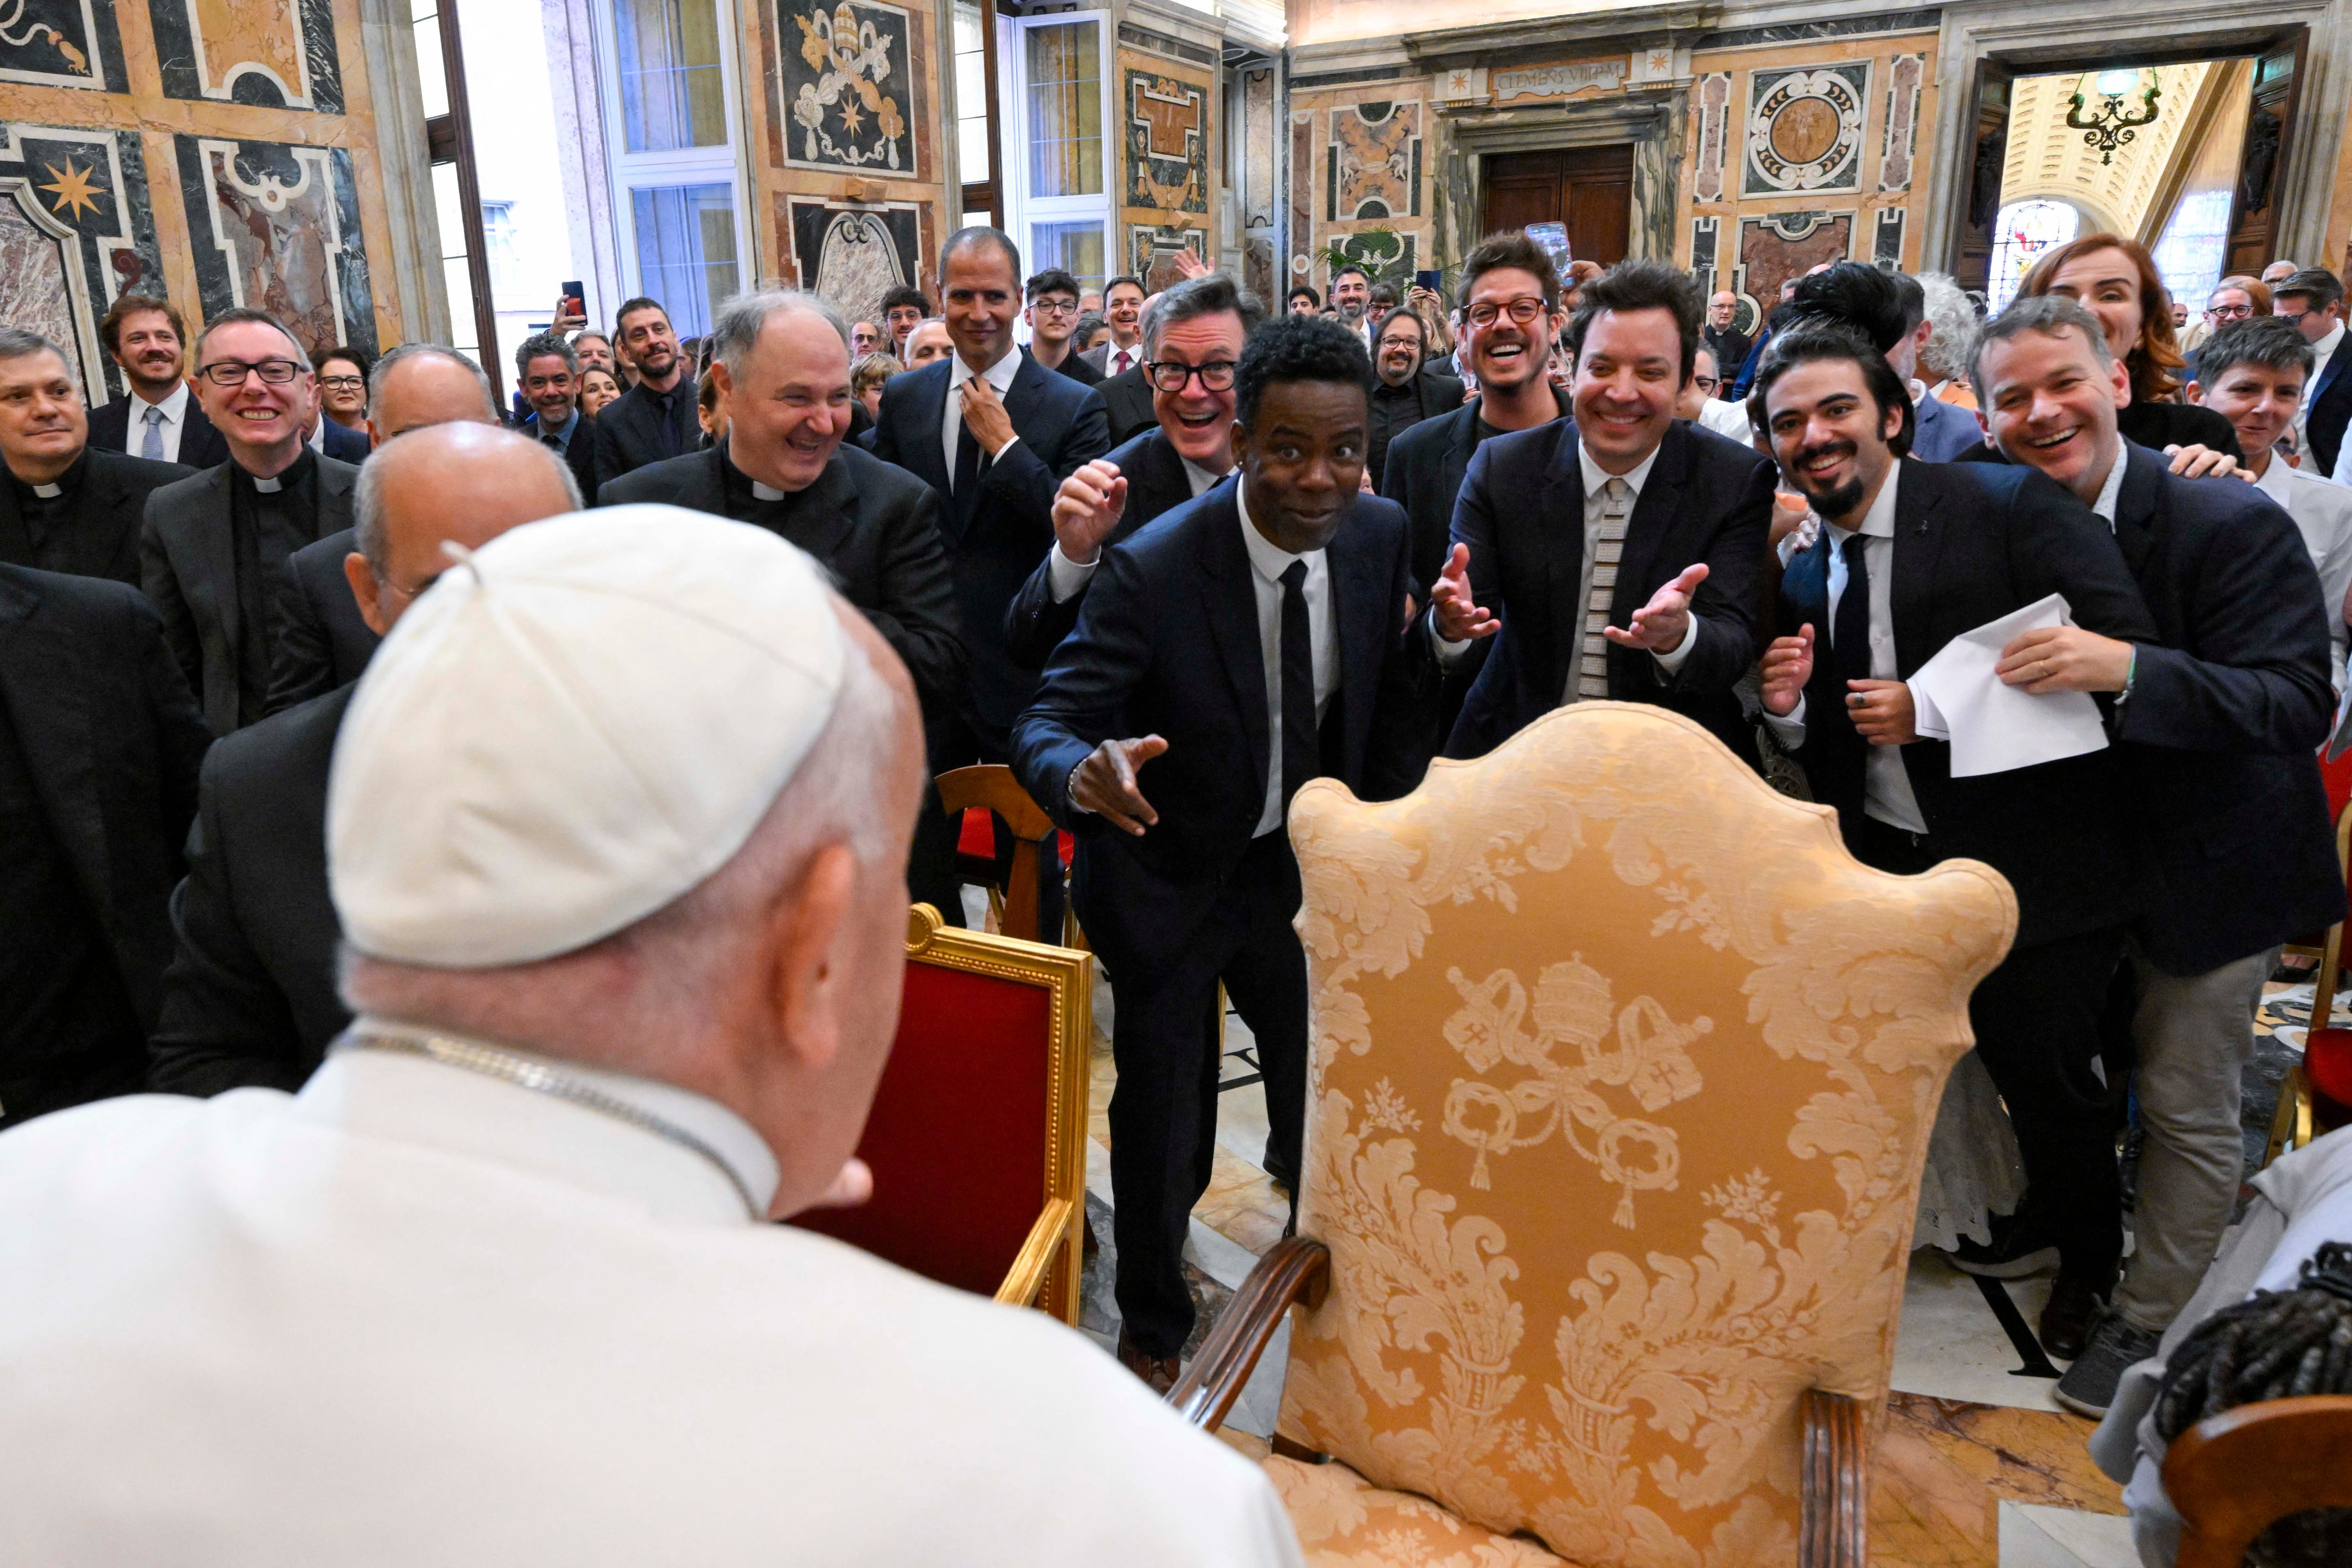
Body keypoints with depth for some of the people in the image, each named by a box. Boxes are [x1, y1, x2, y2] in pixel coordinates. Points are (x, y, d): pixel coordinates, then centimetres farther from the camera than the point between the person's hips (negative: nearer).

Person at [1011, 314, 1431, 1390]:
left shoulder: (1379, 535, -10)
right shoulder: (1153, 569, -27)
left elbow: (1390, 700, 4)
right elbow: (1045, 725, -28)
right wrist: (1086, 773, -50)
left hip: (1300, 861, 4)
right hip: (1167, 874, -4)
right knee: (1163, 1119, 7)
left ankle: (1311, 1192, 53)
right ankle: (1152, 1321, 35)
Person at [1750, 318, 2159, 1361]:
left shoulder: (2015, 507, -14)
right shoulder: (1804, 578, 4)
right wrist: (1788, 708, -12)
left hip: (2032, 871, -5)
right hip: (1885, 874, 5)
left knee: (2046, 1082, 9)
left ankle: (2089, 1265, 39)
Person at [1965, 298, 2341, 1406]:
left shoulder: (2231, 522, -21)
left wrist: (2126, 668, -42)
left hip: (2204, 866, -5)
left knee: (2187, 1106, 8)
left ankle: (2146, 1317, 28)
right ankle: (2072, 1237, 48)